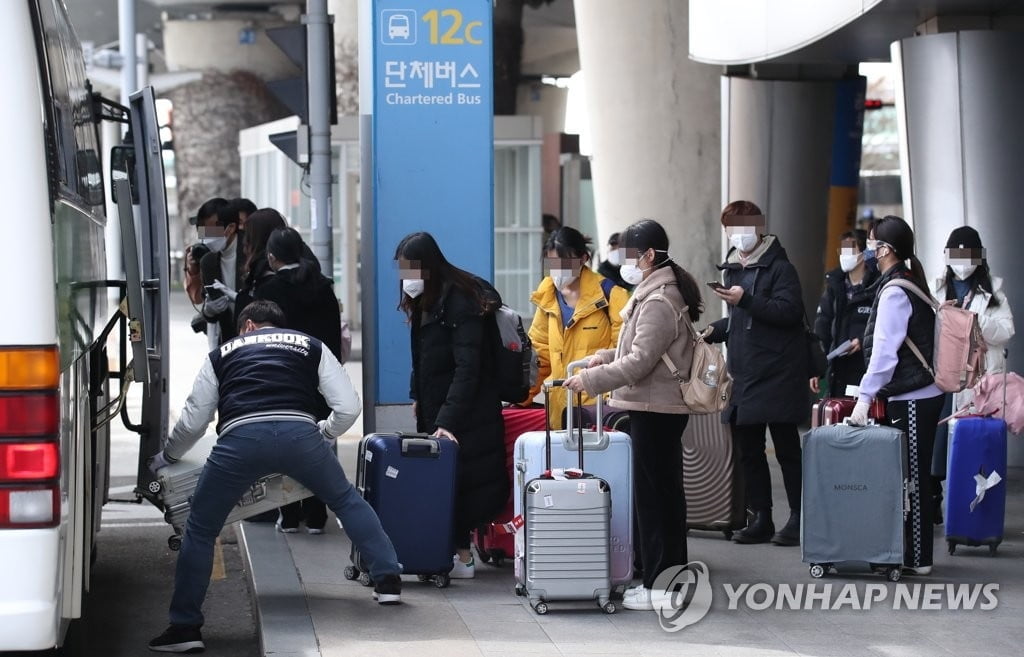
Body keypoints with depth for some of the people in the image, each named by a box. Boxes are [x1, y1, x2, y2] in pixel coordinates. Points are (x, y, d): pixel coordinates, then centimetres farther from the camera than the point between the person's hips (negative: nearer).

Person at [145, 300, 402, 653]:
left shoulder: (223, 353, 31)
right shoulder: (311, 346, 30)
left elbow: (192, 423, 31)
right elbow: (348, 406, 22)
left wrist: (163, 459, 49)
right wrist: (324, 435, 42)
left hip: (241, 437, -1)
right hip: (298, 432, 1)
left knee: (200, 529, 16)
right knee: (347, 500, 28)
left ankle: (185, 627, 13)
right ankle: (388, 580, 25)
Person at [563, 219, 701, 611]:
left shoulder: (658, 302, -17)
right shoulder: (665, 292, 15)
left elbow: (640, 361, -22)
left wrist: (590, 380, -17)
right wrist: (604, 358, 10)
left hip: (655, 409, -11)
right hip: (663, 407, 11)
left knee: (653, 496, -7)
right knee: (665, 494, 14)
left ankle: (659, 585, -4)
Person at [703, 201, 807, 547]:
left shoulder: (779, 267, -7)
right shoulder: (733, 269, 17)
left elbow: (788, 311, -21)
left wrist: (745, 299, -26)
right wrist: (714, 331, 12)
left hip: (778, 373, -8)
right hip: (744, 373, 8)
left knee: (786, 447, -2)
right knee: (748, 449, 9)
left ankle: (798, 518, 4)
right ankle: (761, 519, 15)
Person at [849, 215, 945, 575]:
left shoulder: (894, 292, -15)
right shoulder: (911, 283, 14)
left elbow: (884, 352, -20)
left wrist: (865, 397, -19)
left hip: (912, 400, -9)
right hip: (921, 394, 9)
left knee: (913, 478, -4)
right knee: (914, 477, 12)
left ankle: (918, 558, 0)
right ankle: (912, 552, 17)